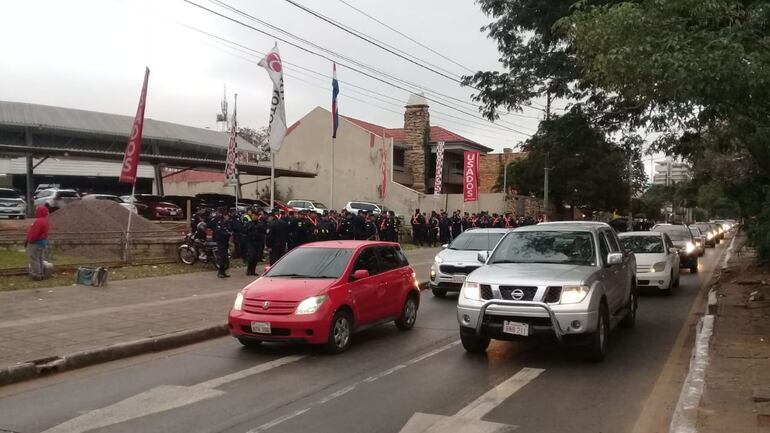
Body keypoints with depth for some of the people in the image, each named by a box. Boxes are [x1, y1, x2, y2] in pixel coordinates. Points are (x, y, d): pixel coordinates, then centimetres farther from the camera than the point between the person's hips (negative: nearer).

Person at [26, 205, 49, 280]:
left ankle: (36, 275, -1)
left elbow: (34, 233, -23)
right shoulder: (44, 220, 10)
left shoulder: (39, 221, -24)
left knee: (34, 259, -3)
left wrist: (29, 240, -9)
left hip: (36, 243, -11)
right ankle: (42, 273, 21)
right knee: (40, 258, 16)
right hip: (42, 241, 11)